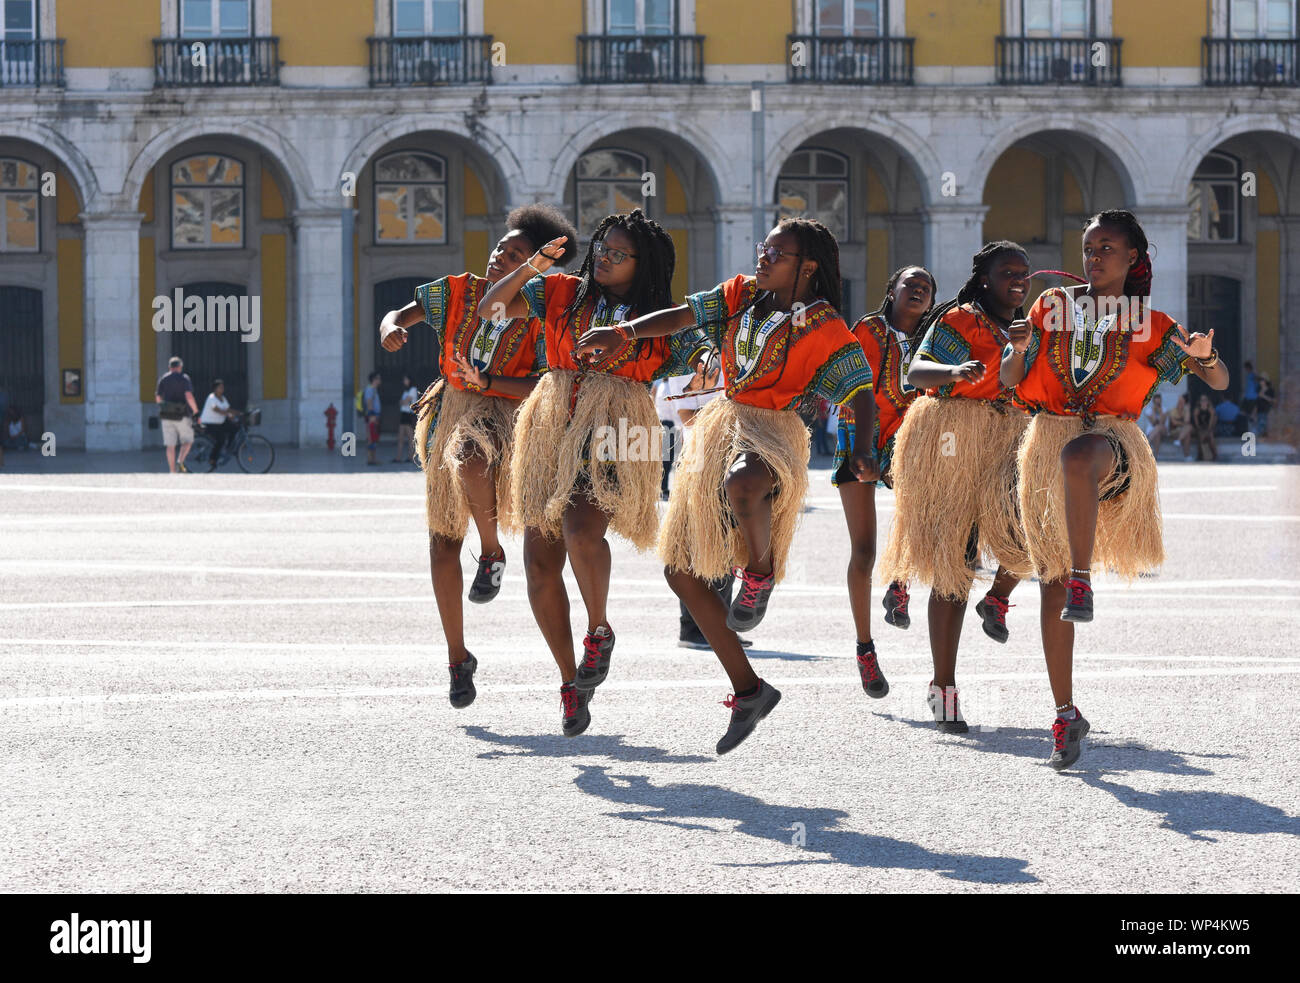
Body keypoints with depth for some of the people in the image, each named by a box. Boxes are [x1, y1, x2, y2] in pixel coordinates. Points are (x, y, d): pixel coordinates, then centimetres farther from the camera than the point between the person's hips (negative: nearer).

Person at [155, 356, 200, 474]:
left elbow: (158, 399, 8)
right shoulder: (184, 378, -5)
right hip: (182, 416, -3)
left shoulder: (163, 379, 7)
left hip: (166, 416, 3)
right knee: (187, 441, 12)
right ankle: (180, 462, -12)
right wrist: (196, 411, -10)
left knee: (170, 445, 5)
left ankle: (172, 472, 1)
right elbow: (189, 396, -18)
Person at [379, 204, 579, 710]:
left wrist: (488, 382, -26)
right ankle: (458, 658, 15)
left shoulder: (540, 317, -9)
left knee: (470, 463, -41)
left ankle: (492, 551, -11)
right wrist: (391, 327, -15)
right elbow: (400, 315, 9)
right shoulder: (459, 292, 2)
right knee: (442, 544, 3)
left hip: (506, 414, -4)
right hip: (452, 412, 4)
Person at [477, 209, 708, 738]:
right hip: (552, 428, 3)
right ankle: (571, 683, 11)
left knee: (581, 533, -29)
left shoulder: (662, 321, 11)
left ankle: (599, 631, 0)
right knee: (540, 560, -2)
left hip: (613, 435, -3)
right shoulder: (562, 293, 14)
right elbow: (491, 307, 11)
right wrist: (531, 267, -3)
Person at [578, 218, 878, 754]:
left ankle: (759, 573, -13)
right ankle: (748, 690, 14)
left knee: (743, 484, -45)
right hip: (723, 425, 7)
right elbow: (682, 317, 5)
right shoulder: (743, 294, 10)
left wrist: (862, 449, -26)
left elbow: (862, 394, -9)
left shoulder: (824, 328, -6)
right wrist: (621, 332, -10)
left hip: (775, 430, -7)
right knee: (681, 570, 6)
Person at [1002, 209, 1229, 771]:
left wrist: (1205, 356, -20)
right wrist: (1018, 349, -15)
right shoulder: (1054, 306, 12)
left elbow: (1219, 382, 4)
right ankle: (1066, 715, 8)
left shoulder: (1151, 325, 6)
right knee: (1050, 585, 0)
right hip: (1049, 441, 3)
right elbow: (1011, 382, 8)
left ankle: (1083, 578, -39)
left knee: (1077, 455, -43)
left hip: (1109, 441, -3)